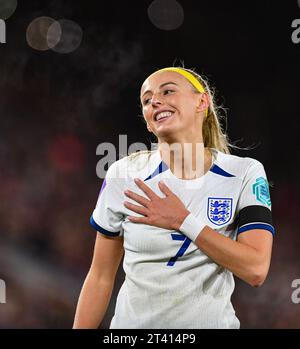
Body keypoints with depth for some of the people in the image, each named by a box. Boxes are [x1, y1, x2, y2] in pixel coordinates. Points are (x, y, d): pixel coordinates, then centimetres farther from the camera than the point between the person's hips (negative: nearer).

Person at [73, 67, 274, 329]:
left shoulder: (244, 173, -7)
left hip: (212, 321, 0)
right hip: (133, 322, 0)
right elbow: (101, 278, -2)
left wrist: (182, 221, -19)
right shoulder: (124, 175, -6)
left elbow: (256, 270, -17)